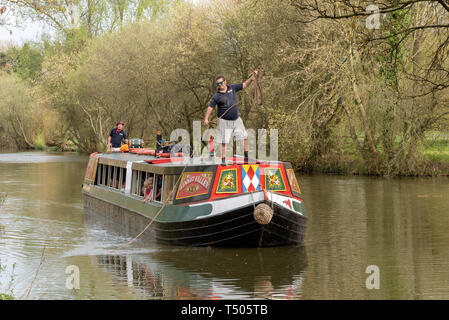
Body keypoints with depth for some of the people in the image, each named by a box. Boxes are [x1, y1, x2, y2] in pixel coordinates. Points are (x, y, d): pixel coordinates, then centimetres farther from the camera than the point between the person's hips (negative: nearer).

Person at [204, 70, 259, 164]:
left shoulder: (232, 88, 2)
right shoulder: (217, 96, -8)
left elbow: (245, 85, 9)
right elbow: (210, 107, -10)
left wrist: (252, 77, -2)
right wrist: (206, 118, -21)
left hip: (236, 120, 4)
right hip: (224, 121, -4)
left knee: (244, 137, 9)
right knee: (224, 141, -4)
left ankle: (247, 157, 21)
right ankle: (223, 159, 3)